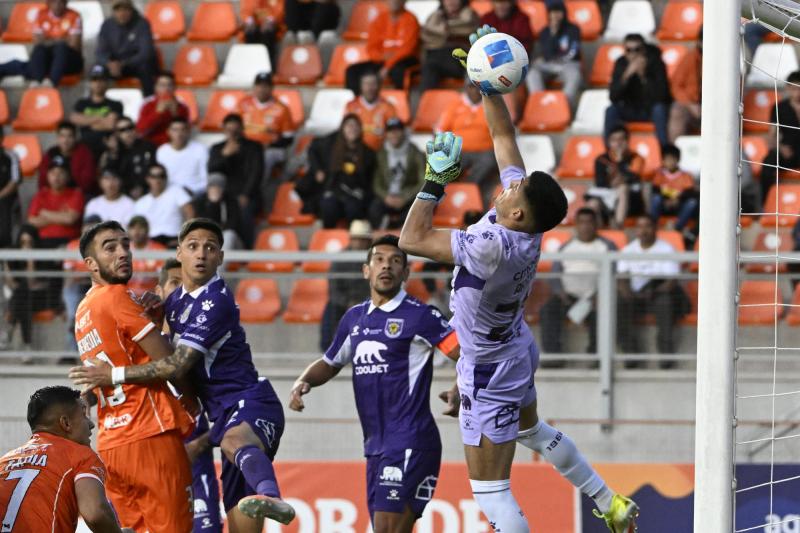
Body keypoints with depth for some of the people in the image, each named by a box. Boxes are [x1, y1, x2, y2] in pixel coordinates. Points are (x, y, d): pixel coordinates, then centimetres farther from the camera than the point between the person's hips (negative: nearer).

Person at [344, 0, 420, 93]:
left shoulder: (410, 19, -7)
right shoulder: (380, 19, 6)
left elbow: (407, 48, -16)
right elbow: (371, 49, 7)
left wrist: (387, 67, -24)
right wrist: (383, 56, -16)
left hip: (404, 61, -5)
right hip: (381, 61, 5)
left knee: (397, 70, -41)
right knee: (352, 70, -14)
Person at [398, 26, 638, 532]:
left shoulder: (494, 246, -37)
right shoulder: (525, 216, -16)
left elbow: (413, 239, -33)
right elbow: (505, 135, -3)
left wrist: (436, 178, -27)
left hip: (489, 370, -9)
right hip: (515, 346, 9)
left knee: (492, 492, -3)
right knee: (530, 429, 36)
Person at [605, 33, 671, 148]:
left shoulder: (655, 63, -19)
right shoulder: (621, 64, -11)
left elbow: (660, 95, -29)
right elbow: (613, 97, -19)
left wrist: (643, 75, -40)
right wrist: (626, 75, -34)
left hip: (654, 109, -2)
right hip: (632, 110, 2)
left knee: (659, 109, -35)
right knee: (611, 110, -25)